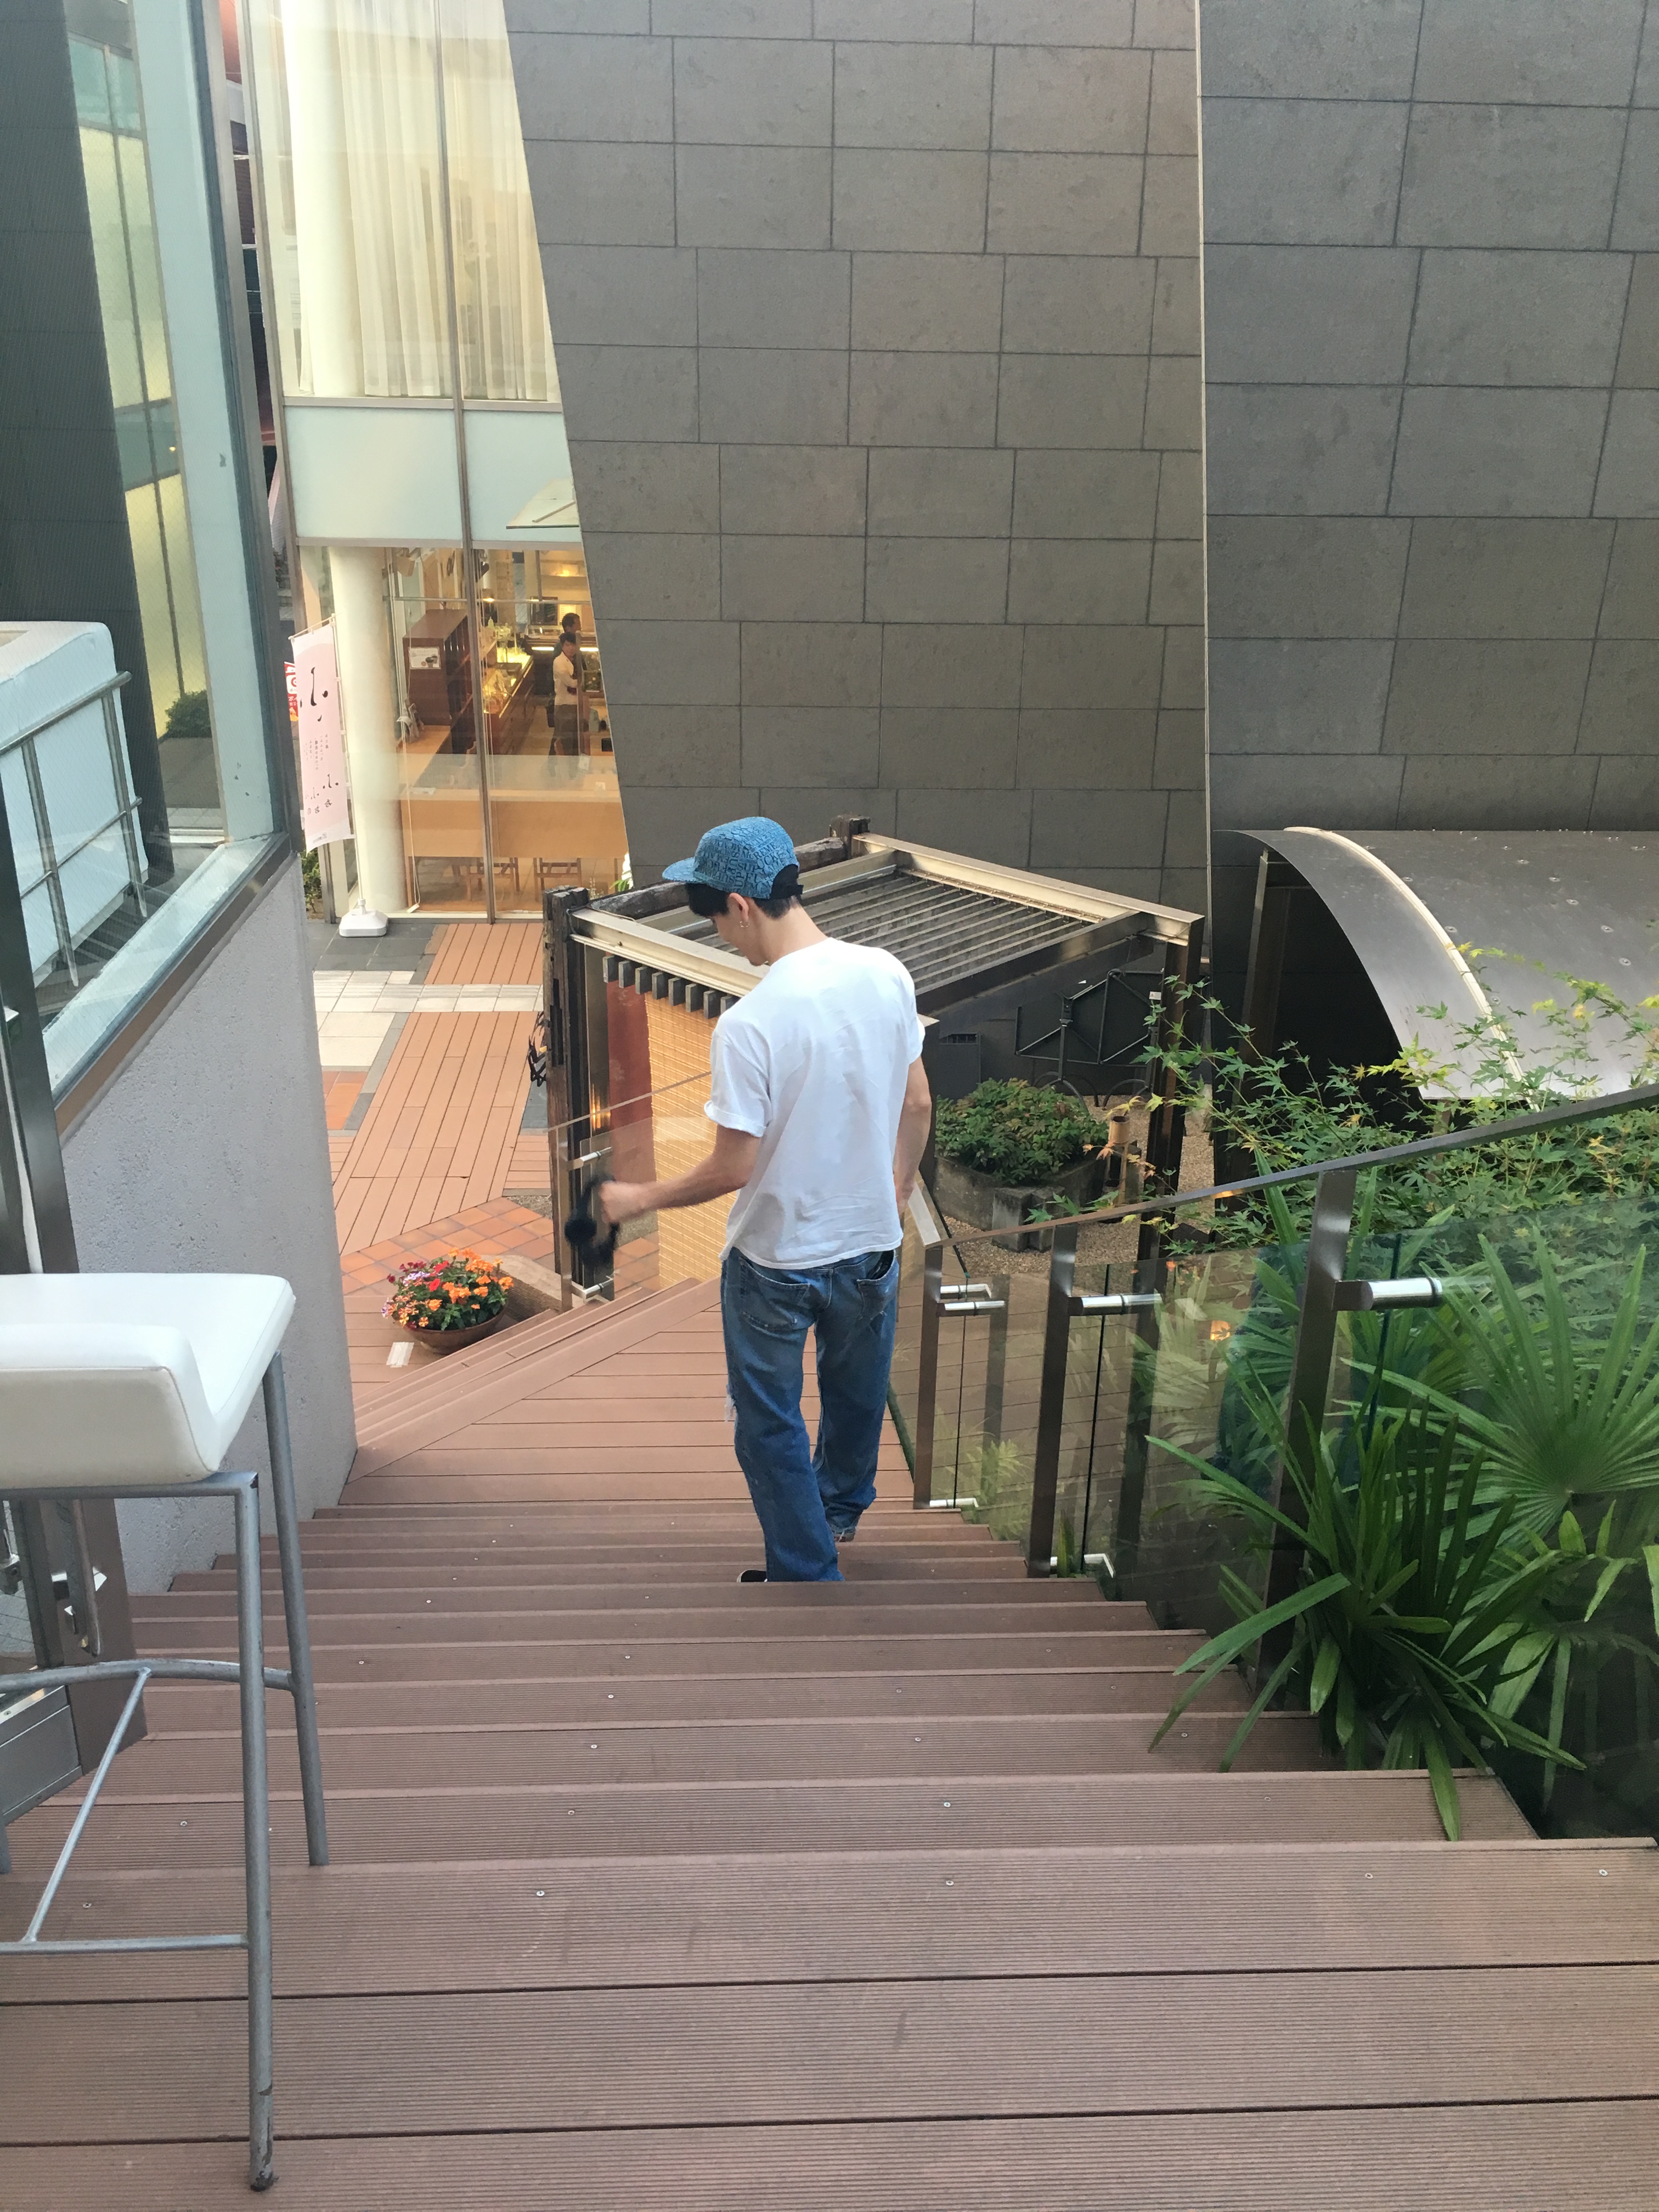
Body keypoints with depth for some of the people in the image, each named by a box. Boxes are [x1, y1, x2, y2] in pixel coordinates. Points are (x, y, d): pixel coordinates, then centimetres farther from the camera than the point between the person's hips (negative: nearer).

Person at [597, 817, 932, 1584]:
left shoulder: (748, 1024, -28)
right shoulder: (886, 975, -10)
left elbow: (734, 1167, -21)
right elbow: (918, 1104, 1)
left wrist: (641, 1199, -5)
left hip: (776, 1260, -6)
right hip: (870, 1240, 6)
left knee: (771, 1425, 15)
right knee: (856, 1390, 30)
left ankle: (806, 1575, 27)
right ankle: (841, 1506, 55)